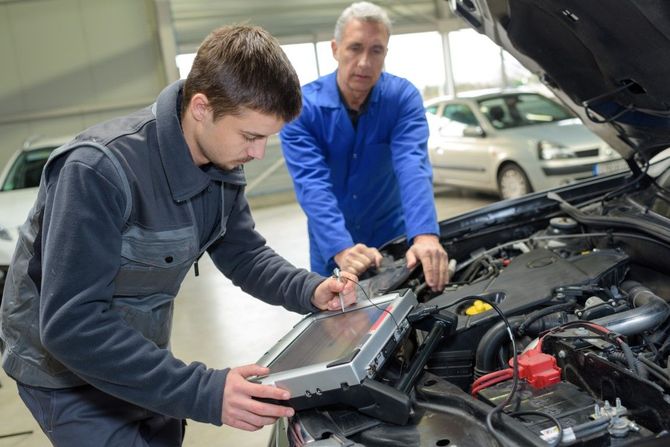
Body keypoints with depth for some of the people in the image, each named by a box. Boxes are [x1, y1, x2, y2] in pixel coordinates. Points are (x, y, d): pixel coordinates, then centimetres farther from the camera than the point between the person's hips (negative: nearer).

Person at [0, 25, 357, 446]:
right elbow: (71, 323, -36)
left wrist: (309, 291, -18)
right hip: (69, 364, -6)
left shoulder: (222, 163, -10)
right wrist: (203, 393, -40)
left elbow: (243, 253, 2)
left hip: (142, 357, 7)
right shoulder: (100, 171, -33)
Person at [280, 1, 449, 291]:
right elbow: (312, 185, -28)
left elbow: (413, 166, -29)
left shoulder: (403, 97, -14)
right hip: (331, 247, 0)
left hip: (393, 237, 1)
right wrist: (341, 249, -44)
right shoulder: (301, 107, -18)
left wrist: (425, 235, -46)